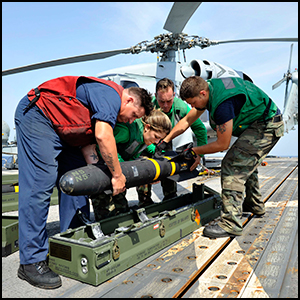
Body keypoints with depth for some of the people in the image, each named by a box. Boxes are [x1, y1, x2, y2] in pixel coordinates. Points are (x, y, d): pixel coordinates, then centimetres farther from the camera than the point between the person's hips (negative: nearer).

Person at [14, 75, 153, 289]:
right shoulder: (111, 95, -17)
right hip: (37, 116, -10)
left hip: (62, 131, 10)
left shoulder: (109, 110, 12)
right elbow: (103, 136, -31)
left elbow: (89, 143, 10)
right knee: (40, 186, -13)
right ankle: (31, 263, -5)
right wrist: (117, 174, -23)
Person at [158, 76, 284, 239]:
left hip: (266, 127, -10)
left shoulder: (223, 103, -32)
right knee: (246, 164, 22)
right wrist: (164, 141, 3)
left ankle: (231, 224, -12)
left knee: (232, 167, -16)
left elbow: (222, 144, -23)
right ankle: (255, 205, 41)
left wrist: (194, 151, -11)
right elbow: (187, 120, 6)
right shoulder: (208, 87, -1)